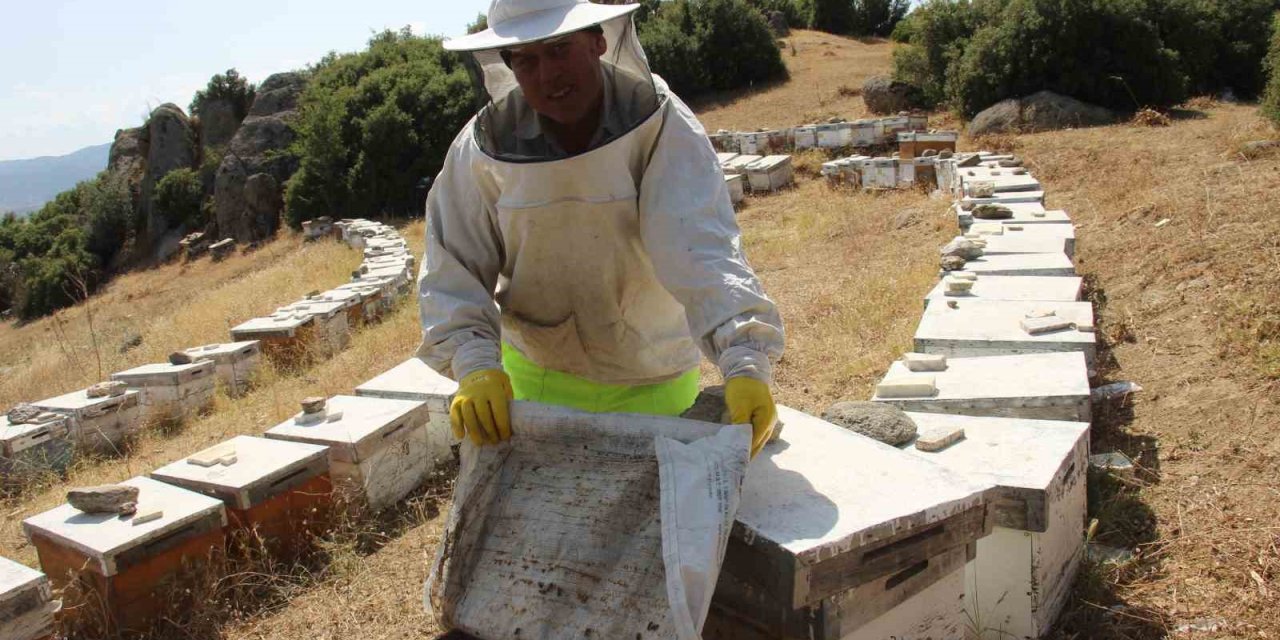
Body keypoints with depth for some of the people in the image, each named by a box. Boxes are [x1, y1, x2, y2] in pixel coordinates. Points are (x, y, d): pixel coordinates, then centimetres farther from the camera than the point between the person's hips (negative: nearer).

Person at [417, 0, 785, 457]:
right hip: (536, 378, 2)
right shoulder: (485, 146, -14)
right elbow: (453, 271, -12)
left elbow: (701, 249, -32)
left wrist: (745, 363, -45)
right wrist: (475, 367, -28)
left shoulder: (662, 127, -21)